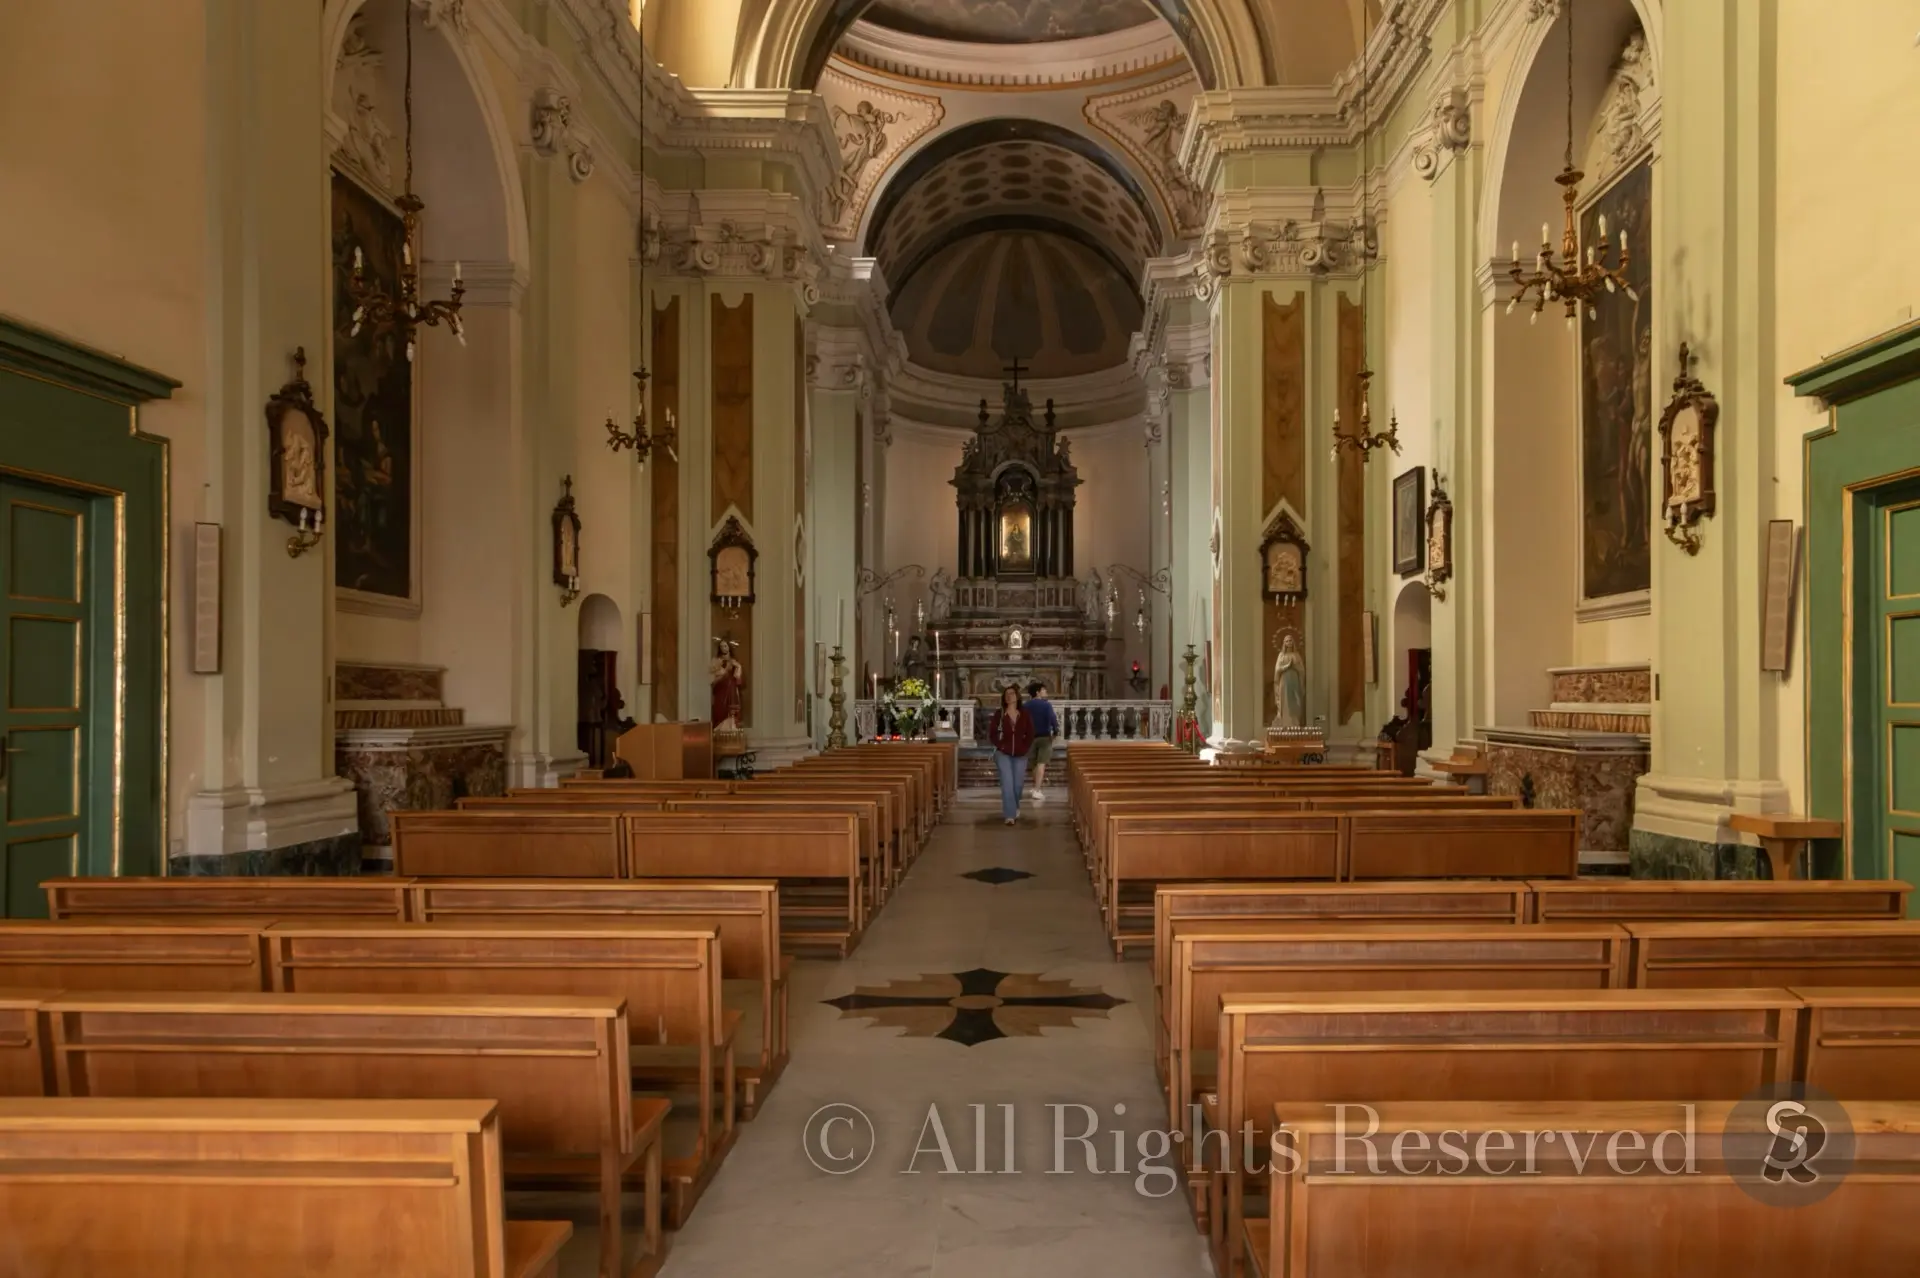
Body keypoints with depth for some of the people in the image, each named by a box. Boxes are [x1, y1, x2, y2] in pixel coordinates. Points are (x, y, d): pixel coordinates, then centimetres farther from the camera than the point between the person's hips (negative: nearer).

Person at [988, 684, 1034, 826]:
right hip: (1003, 754, -2)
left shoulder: (1024, 714, 1)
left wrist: (1024, 748, -4)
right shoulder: (999, 714, -3)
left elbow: (1030, 734, 6)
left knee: (1018, 784, 7)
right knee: (1007, 783, -11)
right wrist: (1001, 745, -10)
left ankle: (1014, 809, 34)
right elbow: (991, 734, 0)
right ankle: (1009, 814, -9)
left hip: (1020, 755, 2)